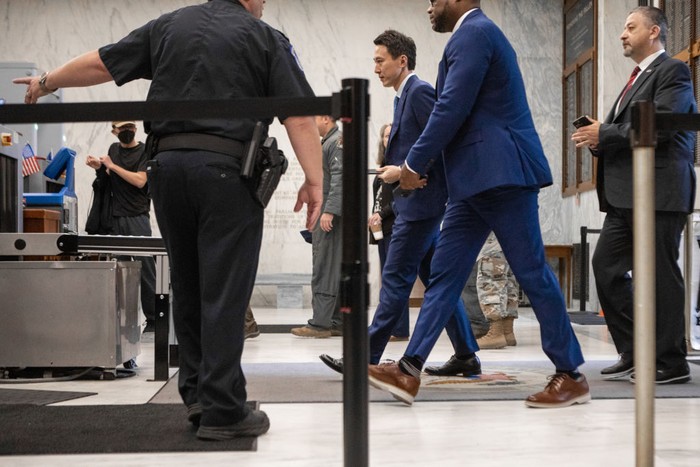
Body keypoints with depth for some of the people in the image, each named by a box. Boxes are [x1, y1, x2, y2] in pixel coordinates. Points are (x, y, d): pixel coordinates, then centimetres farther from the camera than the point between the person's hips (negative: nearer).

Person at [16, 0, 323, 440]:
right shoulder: (265, 38, 3)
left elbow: (100, 63, 20)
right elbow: (299, 116, -6)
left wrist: (47, 82, 34)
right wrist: (314, 181, -6)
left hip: (168, 163, 5)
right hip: (227, 168, -5)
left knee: (187, 287, 16)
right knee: (224, 293, -3)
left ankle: (197, 393, 24)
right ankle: (221, 411, -1)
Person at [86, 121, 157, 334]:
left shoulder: (144, 151, -1)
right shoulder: (113, 149, 16)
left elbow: (140, 181, -12)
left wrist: (112, 166, -8)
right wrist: (99, 167, 6)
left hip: (137, 218, -5)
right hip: (115, 218, 5)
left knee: (146, 267, -7)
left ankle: (152, 319, -5)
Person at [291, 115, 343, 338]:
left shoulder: (338, 141, -9)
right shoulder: (326, 143, 22)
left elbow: (339, 178, -19)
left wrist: (329, 211, -25)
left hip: (330, 217, -10)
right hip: (323, 217, 10)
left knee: (324, 271, -10)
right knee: (334, 271, 10)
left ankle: (320, 323, -10)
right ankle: (337, 322, 14)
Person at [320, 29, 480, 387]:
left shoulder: (420, 92, -11)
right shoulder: (404, 96, 18)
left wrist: (404, 171, -17)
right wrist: (393, 169, 3)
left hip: (421, 202, -10)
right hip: (415, 202, 10)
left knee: (395, 278, -7)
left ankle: (367, 357, -3)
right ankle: (466, 357, 14)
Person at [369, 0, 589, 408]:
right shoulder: (477, 35, 22)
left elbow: (452, 109, -17)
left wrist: (415, 164, -8)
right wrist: (426, 163, 17)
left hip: (502, 173, -11)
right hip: (478, 178, 11)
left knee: (533, 274, -4)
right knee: (445, 274, 5)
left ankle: (571, 376, 6)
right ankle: (409, 371, 5)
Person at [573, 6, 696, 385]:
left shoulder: (672, 71, -3)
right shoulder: (638, 78, 24)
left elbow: (661, 125, -17)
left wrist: (606, 133, -14)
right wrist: (600, 141, 4)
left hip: (658, 192, -9)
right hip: (625, 196, 9)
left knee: (659, 275, -5)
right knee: (605, 265, 6)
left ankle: (670, 363, 4)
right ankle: (633, 353, 13)